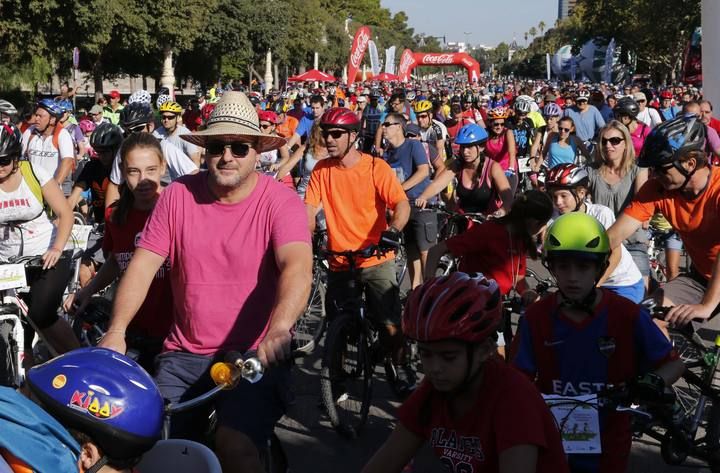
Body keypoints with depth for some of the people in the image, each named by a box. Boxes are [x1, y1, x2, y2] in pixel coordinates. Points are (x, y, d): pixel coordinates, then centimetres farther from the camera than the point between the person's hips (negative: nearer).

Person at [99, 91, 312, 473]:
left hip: (255, 356, -3)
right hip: (184, 355, 4)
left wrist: (279, 329, -43)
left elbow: (297, 267, -24)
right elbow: (143, 265, -3)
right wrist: (116, 331, -18)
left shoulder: (280, 201, -9)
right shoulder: (178, 195, 1)